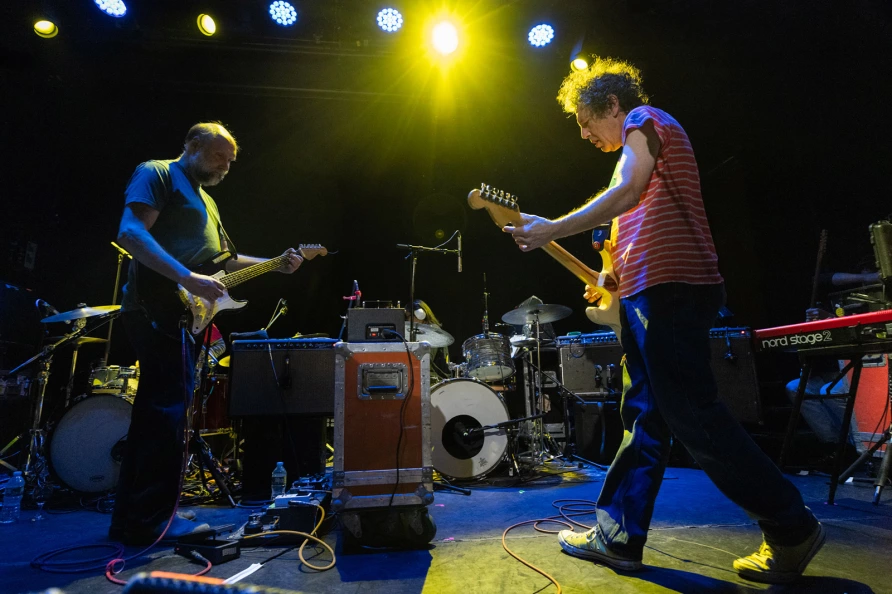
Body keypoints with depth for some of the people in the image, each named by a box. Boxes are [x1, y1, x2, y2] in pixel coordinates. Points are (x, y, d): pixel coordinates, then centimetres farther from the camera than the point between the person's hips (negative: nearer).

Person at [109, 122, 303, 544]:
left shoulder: (204, 199, 26)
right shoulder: (157, 174, -1)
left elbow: (223, 258, 26)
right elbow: (130, 233, -17)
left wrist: (276, 264, 15)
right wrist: (187, 278, -26)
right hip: (160, 306, -10)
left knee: (155, 410, 13)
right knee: (169, 406, -10)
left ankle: (131, 518, 24)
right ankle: (153, 519, 0)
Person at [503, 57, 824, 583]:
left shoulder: (643, 118, 4)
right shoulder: (655, 140, 32)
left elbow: (627, 192, -14)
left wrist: (553, 229, -12)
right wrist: (616, 278, 23)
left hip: (667, 287, -10)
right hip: (652, 293, 10)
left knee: (693, 416, -9)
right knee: (646, 417, 6)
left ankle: (792, 529, 5)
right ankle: (619, 536, 13)